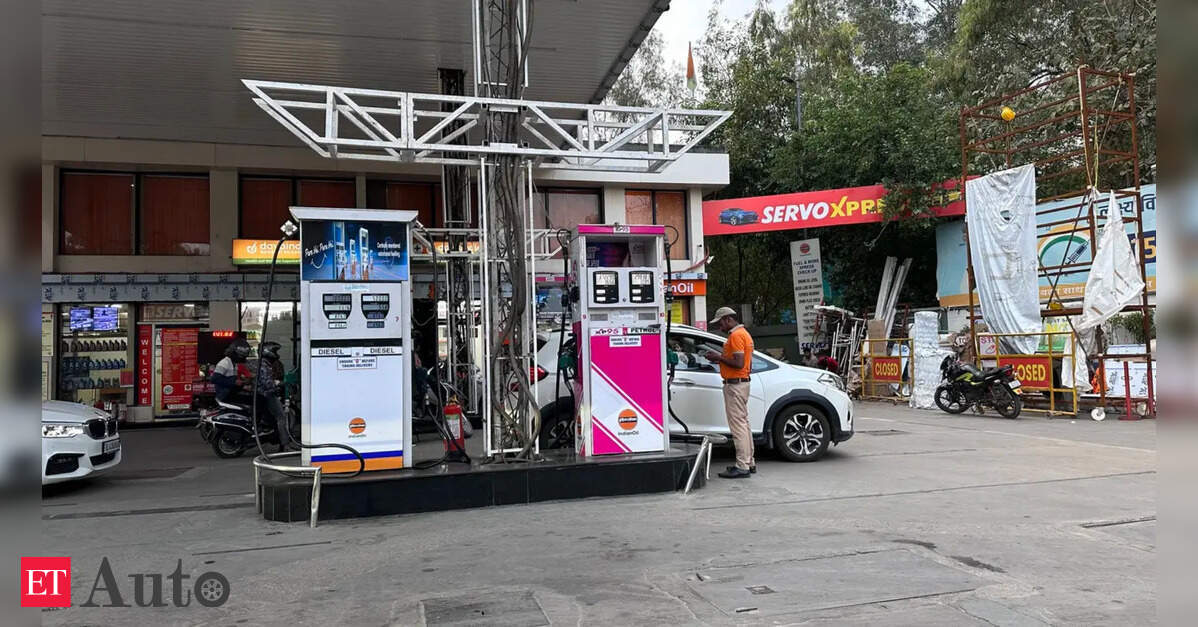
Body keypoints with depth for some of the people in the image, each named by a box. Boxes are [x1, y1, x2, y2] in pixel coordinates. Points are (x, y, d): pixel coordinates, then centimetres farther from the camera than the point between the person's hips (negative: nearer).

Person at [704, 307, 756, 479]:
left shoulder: (736, 335, -15)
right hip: (742, 382, 11)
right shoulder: (744, 333, 18)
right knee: (743, 423, 15)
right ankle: (749, 462, 21)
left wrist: (719, 358, -13)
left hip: (735, 385, -11)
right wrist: (721, 358, 13)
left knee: (738, 425, -9)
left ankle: (742, 466, -7)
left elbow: (739, 363, -24)